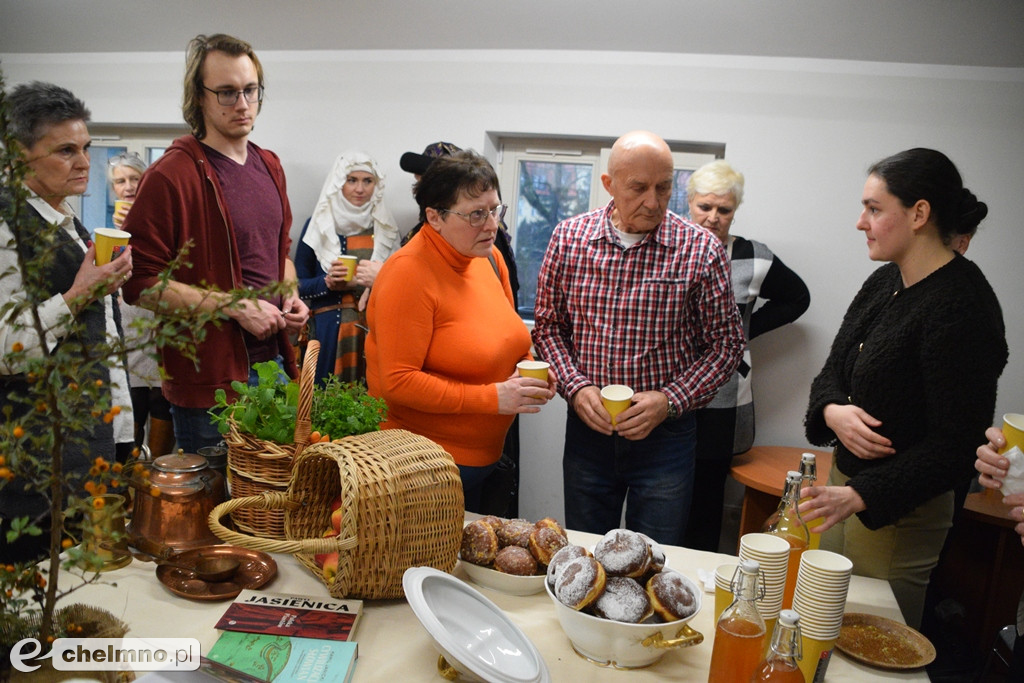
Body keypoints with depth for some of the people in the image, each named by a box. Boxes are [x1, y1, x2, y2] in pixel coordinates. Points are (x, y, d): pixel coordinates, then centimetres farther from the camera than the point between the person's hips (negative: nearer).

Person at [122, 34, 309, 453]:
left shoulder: (269, 166, 11)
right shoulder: (170, 175, -13)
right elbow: (140, 283, -16)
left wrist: (290, 297, 5)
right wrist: (233, 306, -19)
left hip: (274, 360, 7)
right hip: (209, 377, -7)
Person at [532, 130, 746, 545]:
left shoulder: (701, 249, -7)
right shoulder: (569, 237, -1)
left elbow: (726, 343, -3)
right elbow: (548, 325, 4)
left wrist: (669, 401, -14)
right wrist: (576, 387, -11)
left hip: (666, 435, -1)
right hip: (586, 428, 2)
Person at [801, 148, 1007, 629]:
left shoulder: (961, 306, -20)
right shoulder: (884, 282, 5)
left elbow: (956, 444, -21)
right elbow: (833, 370, 10)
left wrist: (860, 497, -29)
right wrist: (831, 410, -13)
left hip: (898, 512, -8)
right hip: (845, 483, 8)